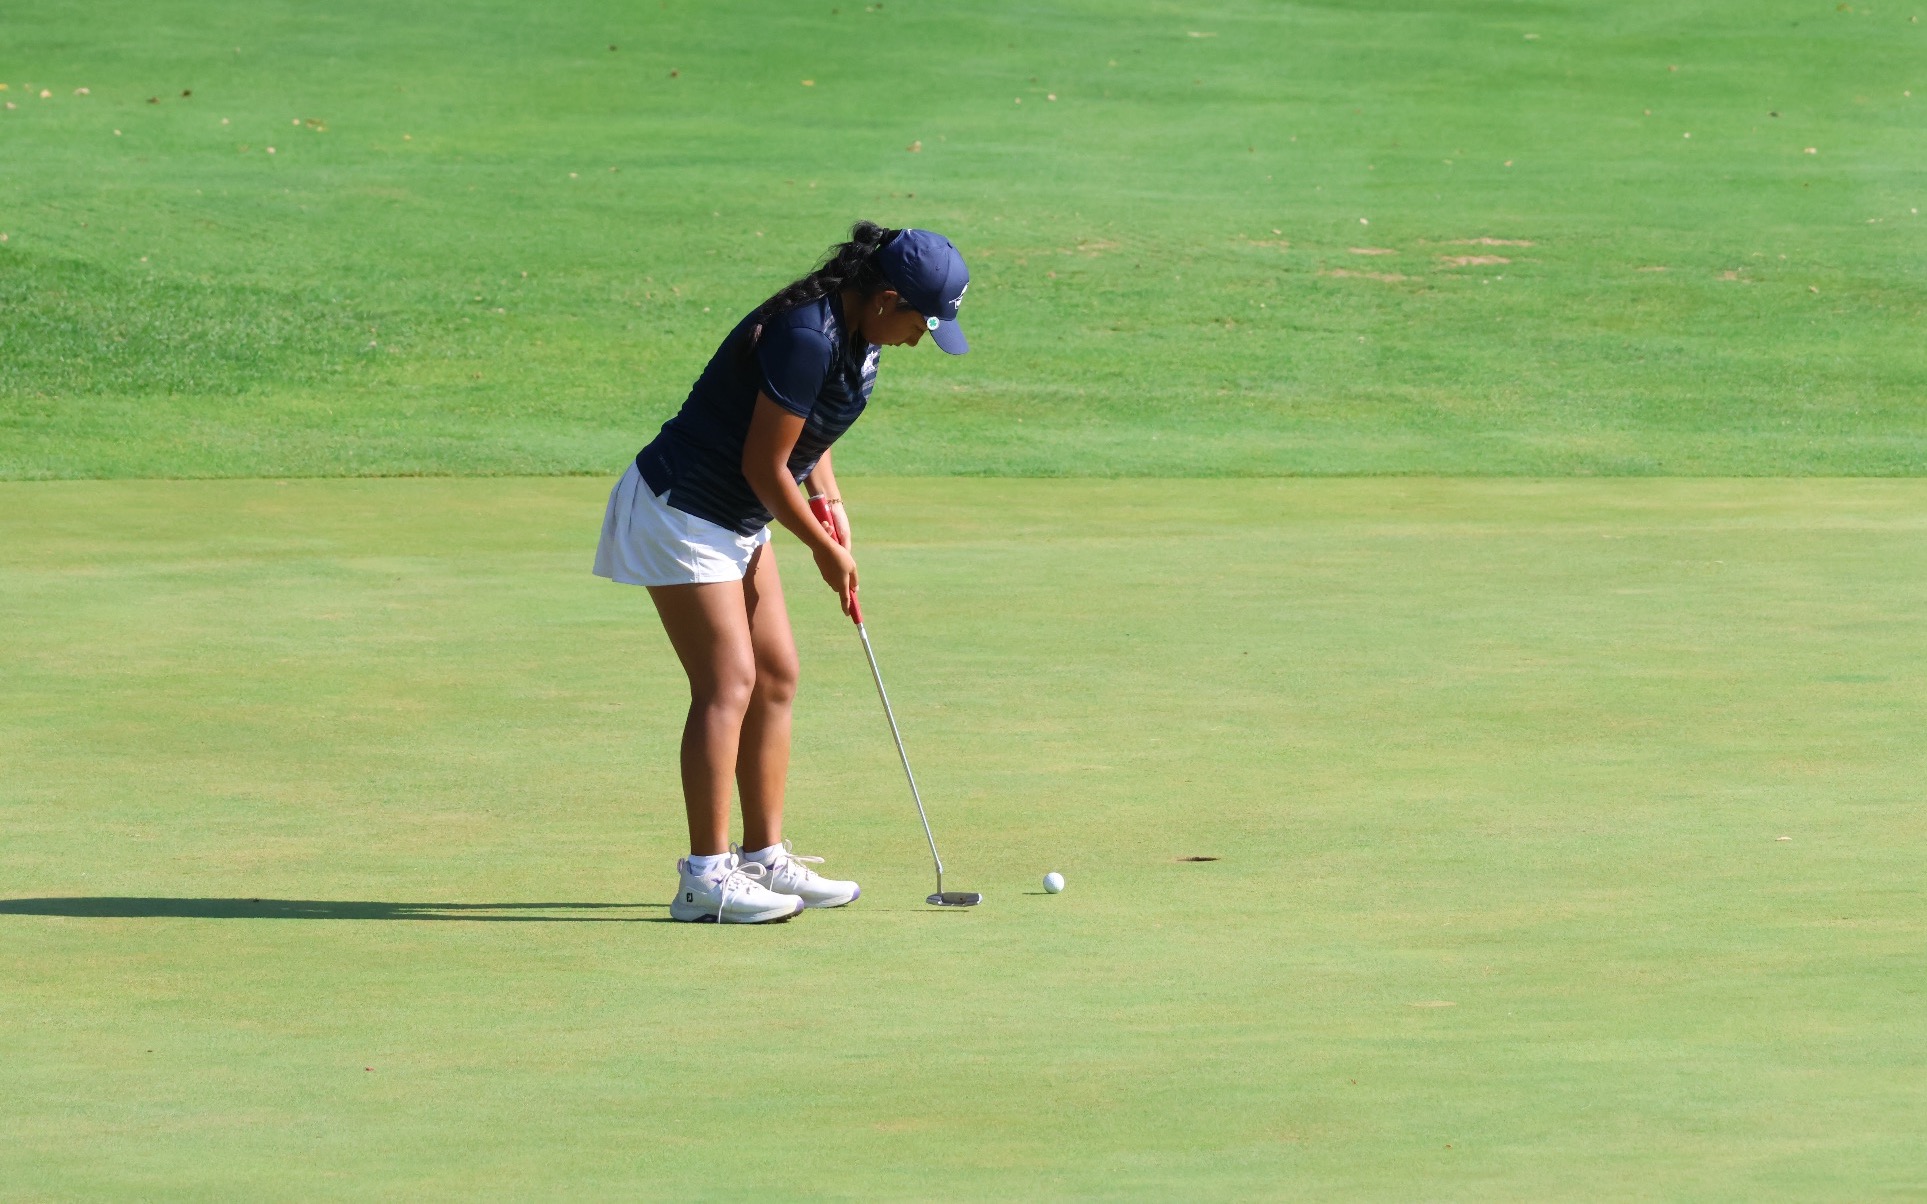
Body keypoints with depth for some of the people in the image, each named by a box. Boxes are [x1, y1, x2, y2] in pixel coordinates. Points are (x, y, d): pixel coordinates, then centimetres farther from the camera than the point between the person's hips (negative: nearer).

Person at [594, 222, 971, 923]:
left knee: (776, 676, 9)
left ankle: (764, 858, 14)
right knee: (728, 683, -13)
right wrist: (824, 549, -9)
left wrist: (828, 498, 1)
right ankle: (705, 876, -13)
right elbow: (763, 464, -22)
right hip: (681, 511, -10)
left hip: (738, 520, 10)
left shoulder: (856, 335, 2)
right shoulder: (806, 337, -28)